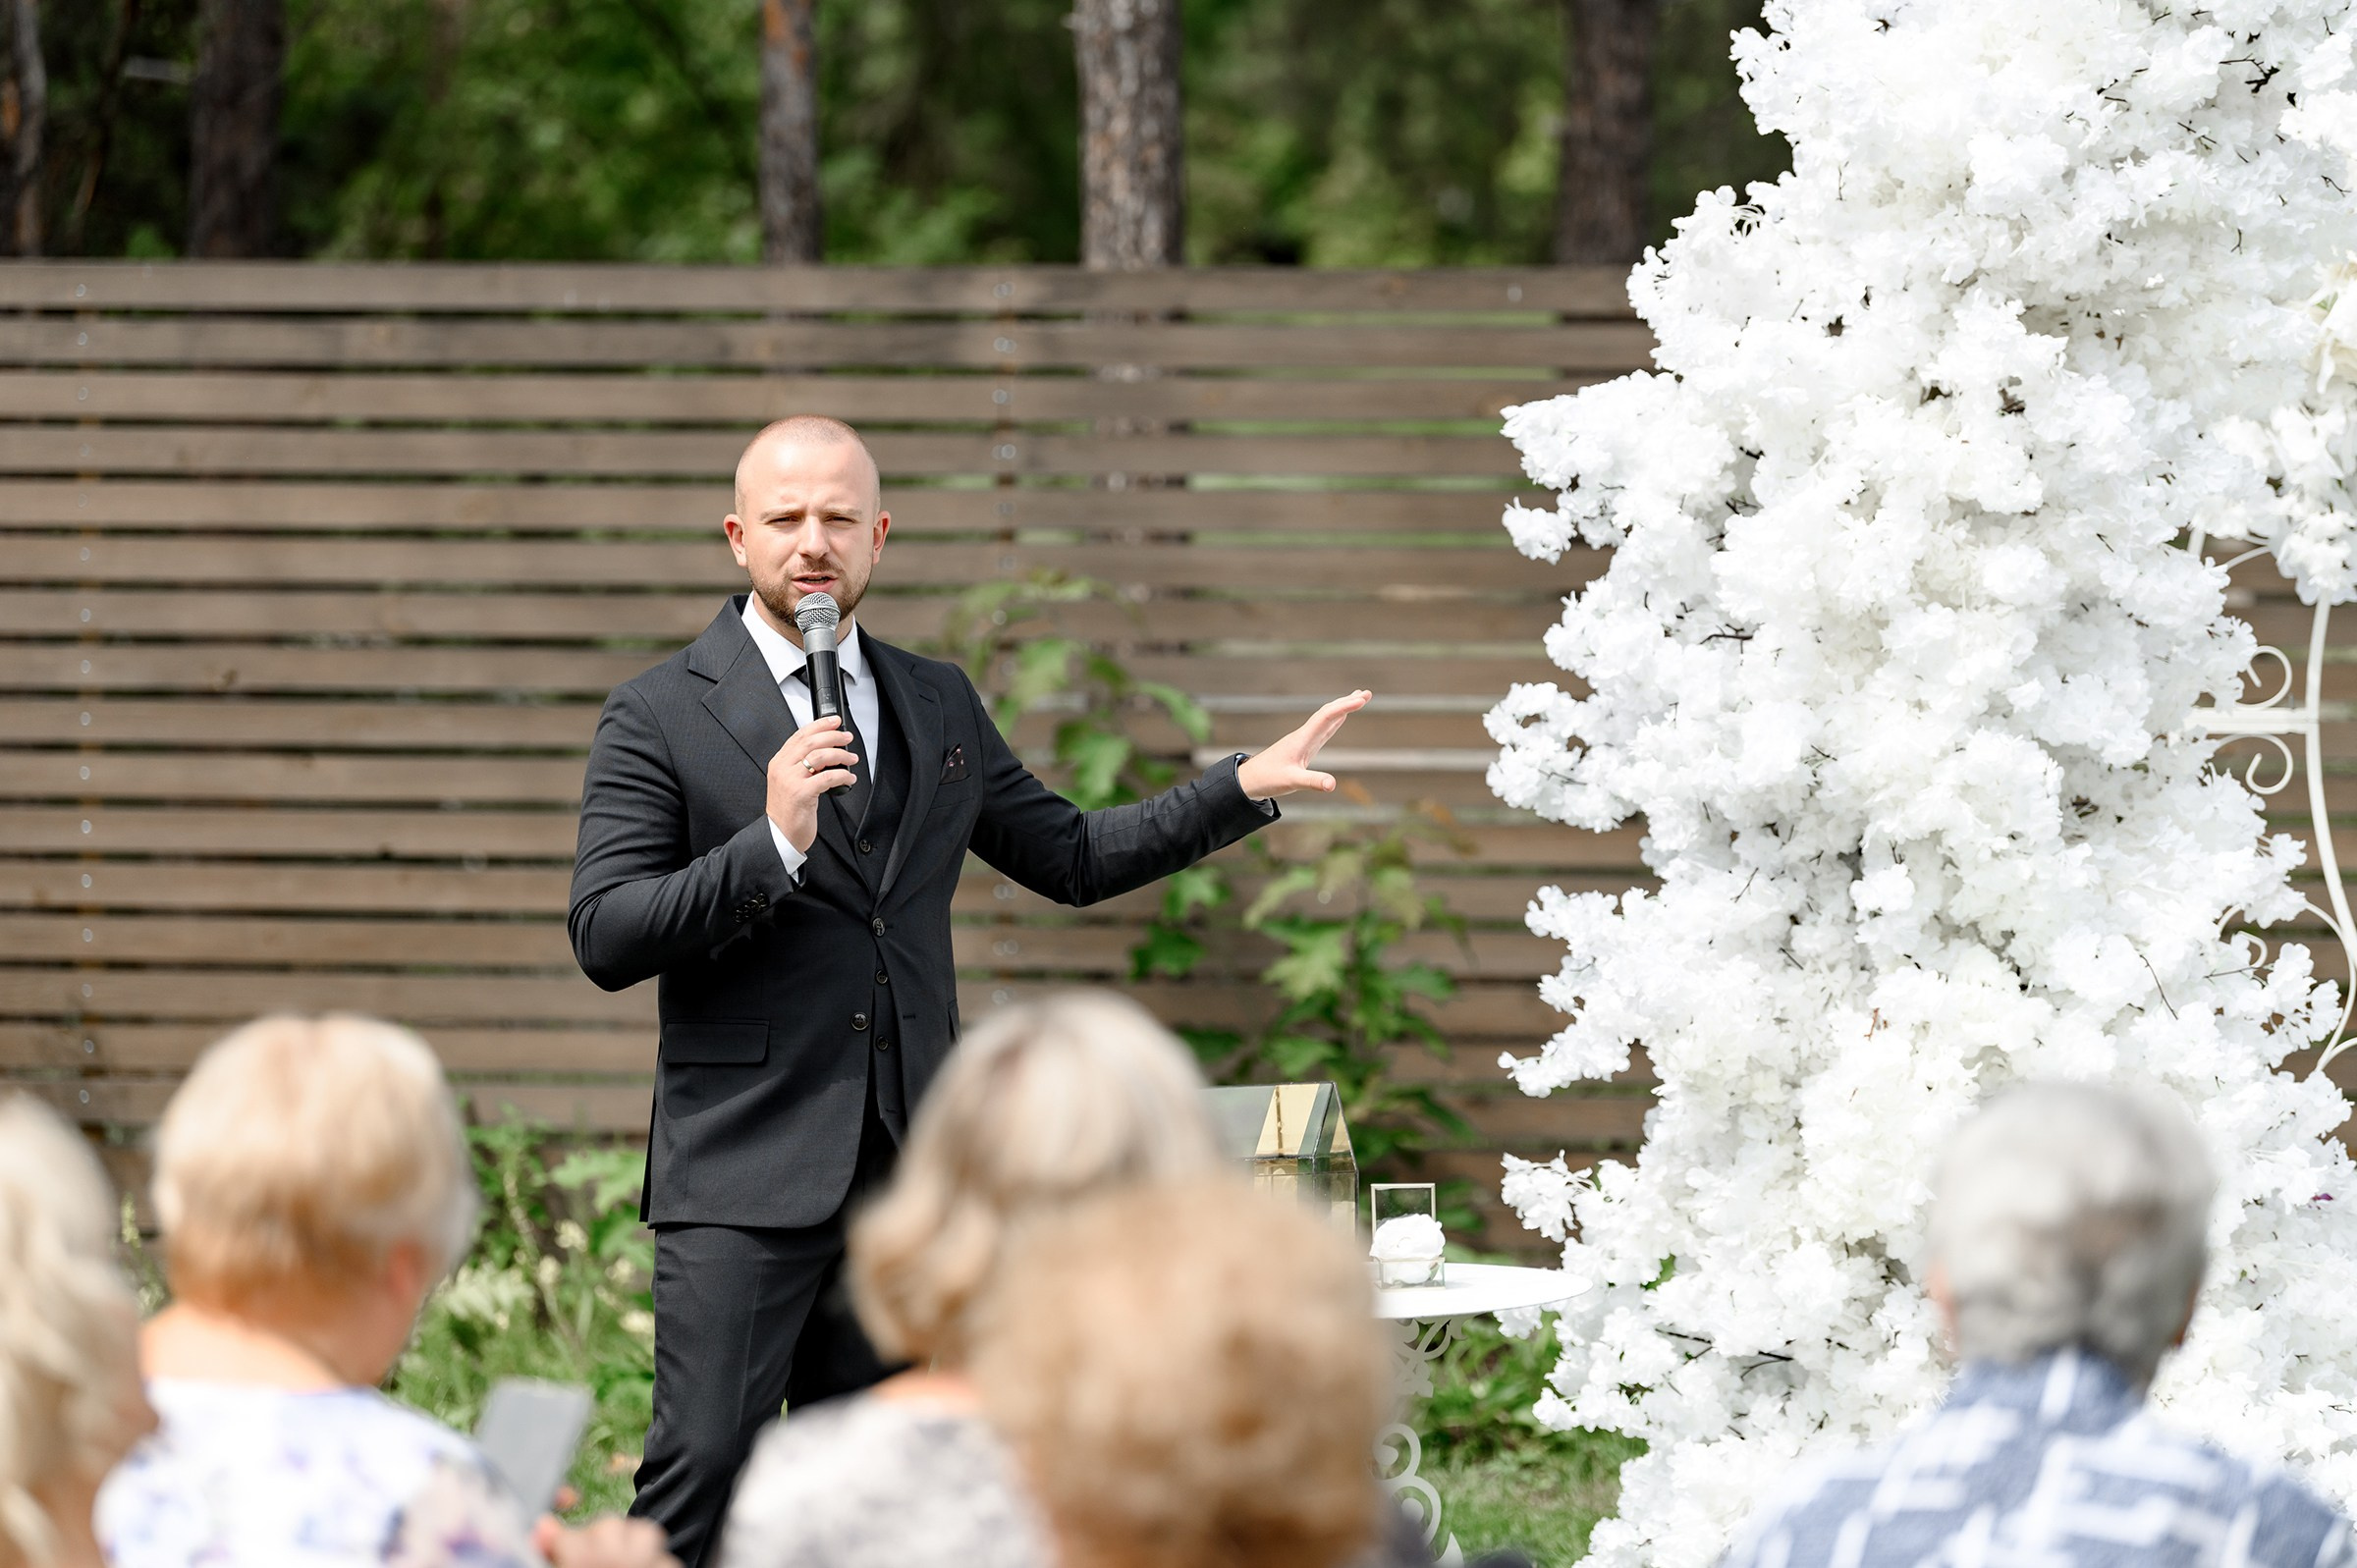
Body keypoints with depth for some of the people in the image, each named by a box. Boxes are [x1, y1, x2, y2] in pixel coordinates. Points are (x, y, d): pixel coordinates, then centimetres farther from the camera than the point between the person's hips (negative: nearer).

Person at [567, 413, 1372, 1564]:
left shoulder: (939, 705, 15)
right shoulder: (660, 717, -2)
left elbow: (1071, 858, 24)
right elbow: (605, 939, -10)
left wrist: (1246, 787, 16)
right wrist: (772, 842, -21)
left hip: (901, 1167, 5)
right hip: (747, 1170, -5)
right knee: (704, 1467, -13)